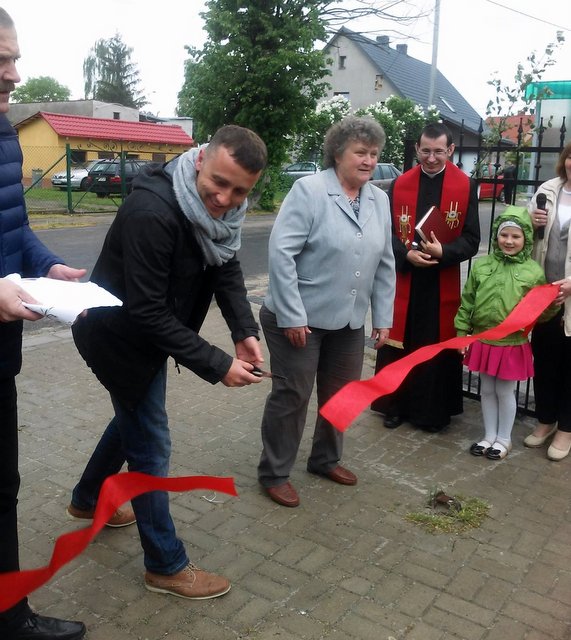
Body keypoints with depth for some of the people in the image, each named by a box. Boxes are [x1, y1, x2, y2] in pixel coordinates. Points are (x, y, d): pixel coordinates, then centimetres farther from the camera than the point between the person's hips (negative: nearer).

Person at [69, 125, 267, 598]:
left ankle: (87, 498, 53)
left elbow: (227, 269, -1)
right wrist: (216, 364, -32)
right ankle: (166, 566, 19)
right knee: (150, 445, 1)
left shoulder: (217, 207, -9)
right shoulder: (152, 213, -35)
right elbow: (146, 311, -33)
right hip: (120, 337, -9)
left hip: (150, 332, 9)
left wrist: (245, 331, -16)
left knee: (134, 420, 27)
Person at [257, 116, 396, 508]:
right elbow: (281, 253, -19)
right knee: (292, 396, 5)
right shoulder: (309, 190, -13)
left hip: (349, 322, 6)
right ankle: (274, 473, 23)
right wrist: (292, 316, -20)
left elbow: (385, 265, 10)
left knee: (341, 395, 18)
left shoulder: (380, 200, 6)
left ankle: (326, 459, 40)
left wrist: (383, 318, 9)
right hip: (299, 319, -6)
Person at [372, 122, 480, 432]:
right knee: (398, 345, 8)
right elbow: (387, 231, 3)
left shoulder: (466, 186, -2)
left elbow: (471, 240, -4)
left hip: (443, 283, -1)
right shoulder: (400, 184, 3)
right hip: (403, 279, 2)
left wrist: (443, 252, -22)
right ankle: (395, 405, 23)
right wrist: (406, 253, -16)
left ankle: (433, 411, 22)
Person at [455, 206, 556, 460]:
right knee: (487, 390, 15)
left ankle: (504, 439, 29)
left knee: (505, 392, 11)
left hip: (513, 344, -3)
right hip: (483, 341, 3)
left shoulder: (533, 272, -8)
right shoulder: (480, 265, -2)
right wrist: (461, 332, 3)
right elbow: (467, 303, 3)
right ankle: (489, 436, 32)